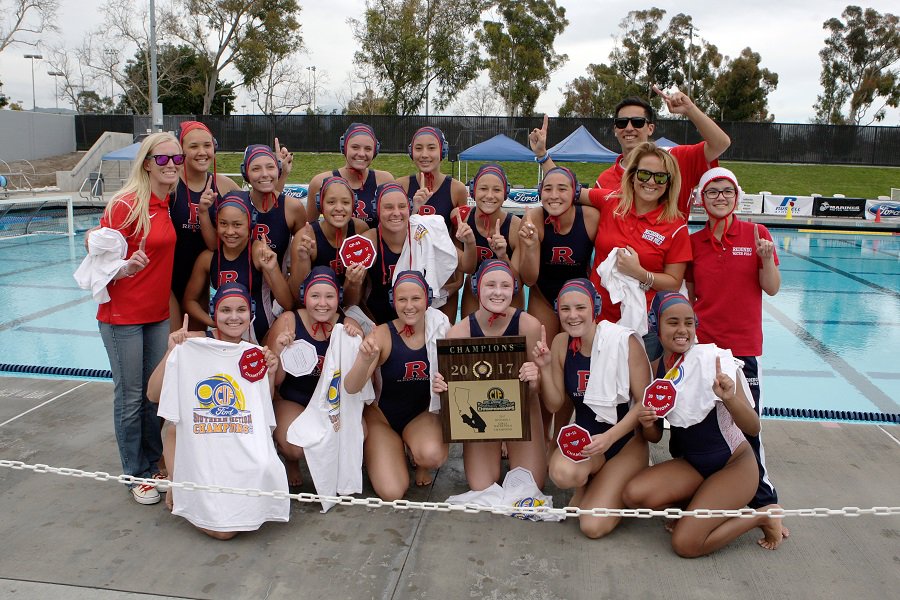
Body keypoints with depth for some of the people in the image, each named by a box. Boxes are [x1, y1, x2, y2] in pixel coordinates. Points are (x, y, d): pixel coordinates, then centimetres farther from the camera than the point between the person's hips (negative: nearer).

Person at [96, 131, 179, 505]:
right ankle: (136, 475, 19)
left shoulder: (168, 204, 5)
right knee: (131, 396, 4)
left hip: (158, 313, 7)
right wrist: (125, 268, -34)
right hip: (122, 315, -6)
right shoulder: (126, 204, -15)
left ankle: (154, 464, 32)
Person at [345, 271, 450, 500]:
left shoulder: (440, 330, -11)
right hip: (383, 414, -1)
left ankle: (419, 461, 6)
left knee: (431, 455, -33)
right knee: (391, 492, -16)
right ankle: (394, 451, 17)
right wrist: (365, 359, -44)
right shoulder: (382, 334, -16)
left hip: (423, 413, 1)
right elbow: (351, 388, -23)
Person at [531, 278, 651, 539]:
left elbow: (644, 402, -13)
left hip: (626, 439, -3)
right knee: (563, 473, -34)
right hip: (584, 435, 3)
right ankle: (584, 487, 6)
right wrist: (545, 368, -15)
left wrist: (609, 438, -24)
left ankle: (618, 486, 17)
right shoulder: (560, 343, -3)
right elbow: (554, 405, 1)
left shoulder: (625, 341, -17)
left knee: (593, 527, -17)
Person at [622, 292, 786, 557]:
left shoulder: (714, 359, -18)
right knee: (634, 495, -21)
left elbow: (754, 428, -19)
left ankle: (760, 518, 6)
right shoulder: (655, 369, -3)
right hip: (690, 463, 5)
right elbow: (655, 436, 5)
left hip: (734, 464, -5)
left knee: (685, 544, -19)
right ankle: (700, 507, 6)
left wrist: (729, 398, -38)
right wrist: (648, 424, -18)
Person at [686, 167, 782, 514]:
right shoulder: (693, 241, 5)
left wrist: (767, 257, -17)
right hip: (701, 342, 2)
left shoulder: (756, 234, 0)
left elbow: (772, 288, -1)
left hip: (742, 345, -2)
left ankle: (763, 498, 18)